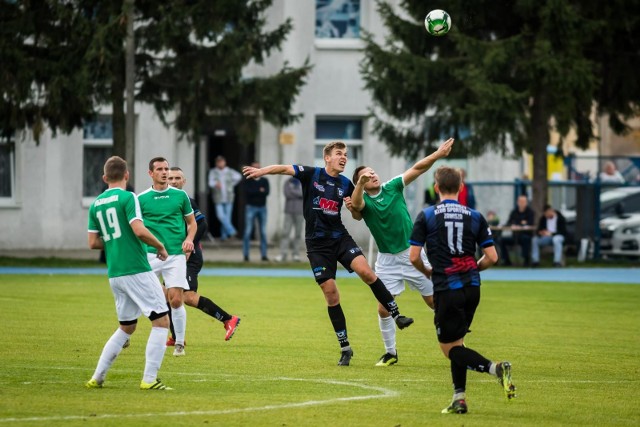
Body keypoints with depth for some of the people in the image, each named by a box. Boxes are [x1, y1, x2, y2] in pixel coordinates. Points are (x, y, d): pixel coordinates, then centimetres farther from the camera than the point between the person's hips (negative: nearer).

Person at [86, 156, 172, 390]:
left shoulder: (95, 204, 11)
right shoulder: (127, 197, -8)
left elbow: (93, 242, 12)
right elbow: (139, 230, -19)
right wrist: (160, 246, -3)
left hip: (114, 274, 7)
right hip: (137, 271, -7)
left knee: (126, 327, 19)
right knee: (161, 321, -2)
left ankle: (97, 378, 16)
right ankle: (149, 379, -9)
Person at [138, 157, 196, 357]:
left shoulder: (180, 195, 7)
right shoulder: (141, 198, 4)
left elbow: (192, 222, 15)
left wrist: (189, 239, -4)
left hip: (176, 255, 0)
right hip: (150, 254, 0)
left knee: (176, 300, -8)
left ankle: (179, 343, 6)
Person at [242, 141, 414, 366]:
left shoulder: (346, 184, 5)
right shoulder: (311, 174, -3)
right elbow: (284, 168, -12)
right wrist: (262, 171, -29)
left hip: (340, 237, 2)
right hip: (317, 244, -2)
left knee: (366, 271, -21)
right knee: (330, 292, -4)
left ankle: (396, 316, -11)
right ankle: (345, 348, 4)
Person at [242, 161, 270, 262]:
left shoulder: (264, 181, 10)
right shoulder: (247, 181, 4)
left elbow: (267, 192, -5)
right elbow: (247, 191, -13)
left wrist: (254, 192, -13)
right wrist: (260, 191, -10)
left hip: (262, 208, 3)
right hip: (251, 207, -3)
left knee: (263, 232, 2)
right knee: (248, 231, -6)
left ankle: (264, 254, 5)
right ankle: (246, 254, -3)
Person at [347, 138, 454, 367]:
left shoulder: (393, 187, -4)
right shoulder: (364, 202, -9)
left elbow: (417, 169, -11)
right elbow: (356, 205, -33)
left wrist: (437, 154, -26)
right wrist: (360, 183, -53)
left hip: (412, 254, 0)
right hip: (387, 260, 0)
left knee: (435, 301, 4)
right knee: (383, 308, -5)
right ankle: (390, 352, 13)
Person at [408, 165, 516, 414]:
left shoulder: (426, 216, -3)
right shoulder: (475, 217, 5)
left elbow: (414, 257, -5)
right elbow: (491, 257, 2)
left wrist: (427, 271, 16)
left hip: (446, 289, -5)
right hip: (472, 288, 5)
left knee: (450, 348, 1)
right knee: (456, 343, 18)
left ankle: (496, 368, -21)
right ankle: (459, 399, 13)